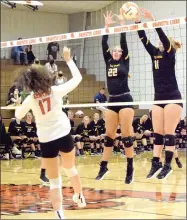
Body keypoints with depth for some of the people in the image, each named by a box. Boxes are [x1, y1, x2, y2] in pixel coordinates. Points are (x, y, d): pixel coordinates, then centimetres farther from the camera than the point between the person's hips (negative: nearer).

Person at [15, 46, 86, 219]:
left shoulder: (30, 99, -10)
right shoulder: (56, 91, -12)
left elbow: (18, 115, 7)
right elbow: (78, 77, -1)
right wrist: (68, 59, 6)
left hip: (46, 141, -1)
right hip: (64, 135, 1)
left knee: (54, 180, 4)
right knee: (70, 168, 27)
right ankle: (80, 197, 46)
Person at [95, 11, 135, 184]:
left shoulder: (125, 62, 3)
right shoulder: (108, 62, 13)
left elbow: (124, 43, -6)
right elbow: (104, 45, 6)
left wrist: (122, 24, -7)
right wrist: (107, 26, 3)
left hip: (125, 100, -5)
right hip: (112, 102, 5)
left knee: (126, 135, -5)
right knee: (109, 135, 7)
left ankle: (130, 168, 1)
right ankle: (103, 167, 12)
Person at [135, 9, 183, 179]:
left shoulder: (170, 54, -4)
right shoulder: (155, 53, 13)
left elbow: (163, 37, -19)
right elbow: (144, 40, 6)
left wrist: (153, 20, -26)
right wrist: (138, 22, -3)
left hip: (172, 98, -7)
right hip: (159, 98, 7)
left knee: (169, 133, -5)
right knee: (157, 133, 4)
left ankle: (168, 165, -2)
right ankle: (156, 164, 5)